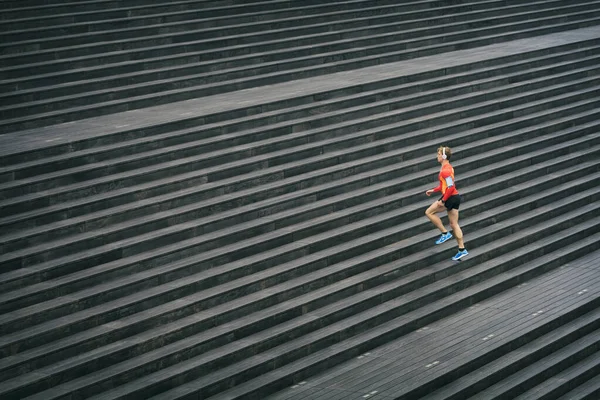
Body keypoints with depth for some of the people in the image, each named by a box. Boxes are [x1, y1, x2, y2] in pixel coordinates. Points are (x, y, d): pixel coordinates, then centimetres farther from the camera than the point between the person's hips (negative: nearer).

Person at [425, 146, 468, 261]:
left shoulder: (445, 170, -17)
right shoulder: (448, 168, 15)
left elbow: (451, 187, -24)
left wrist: (443, 200, -20)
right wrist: (434, 190, 23)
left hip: (450, 197, -10)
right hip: (455, 197, 10)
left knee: (429, 212, 1)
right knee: (454, 224, 11)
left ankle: (445, 233, 2)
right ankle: (462, 250, 11)